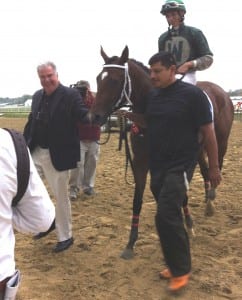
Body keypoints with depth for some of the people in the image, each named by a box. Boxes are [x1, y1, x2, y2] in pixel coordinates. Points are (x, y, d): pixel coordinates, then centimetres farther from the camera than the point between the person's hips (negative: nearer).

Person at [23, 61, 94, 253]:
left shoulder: (70, 95, -11)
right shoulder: (37, 96, 8)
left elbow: (83, 115, -21)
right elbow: (31, 123, 13)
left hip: (57, 155, -6)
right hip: (35, 152, 7)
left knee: (61, 197, 6)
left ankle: (65, 236, 24)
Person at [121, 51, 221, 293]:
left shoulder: (192, 94, -11)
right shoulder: (152, 96, 6)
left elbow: (208, 132, -8)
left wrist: (213, 167, -6)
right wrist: (129, 114, 2)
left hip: (180, 166, -7)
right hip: (157, 166, 7)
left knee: (166, 216, -12)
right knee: (169, 217, 15)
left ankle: (180, 270, 6)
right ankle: (178, 261, 32)